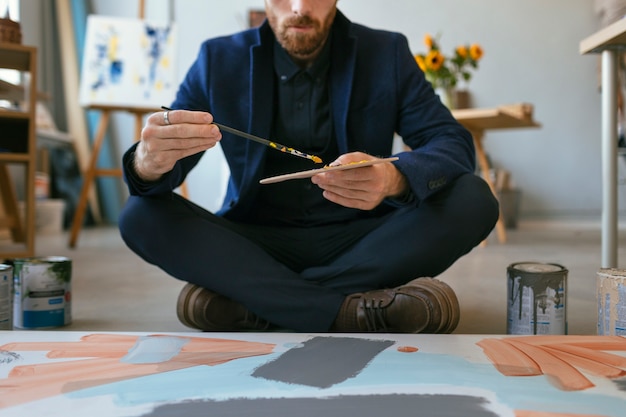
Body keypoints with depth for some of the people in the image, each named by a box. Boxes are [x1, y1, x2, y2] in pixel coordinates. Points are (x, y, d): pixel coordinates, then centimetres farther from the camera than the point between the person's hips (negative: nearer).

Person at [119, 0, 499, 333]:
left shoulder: (386, 54, 0)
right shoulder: (221, 60, 0)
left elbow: (455, 144, -10)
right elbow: (152, 165, -7)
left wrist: (394, 177, -33)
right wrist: (148, 162, -34)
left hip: (360, 241, 0)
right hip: (257, 243, 1)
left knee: (474, 200, -22)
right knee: (141, 215, -20)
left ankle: (246, 302, -24)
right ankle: (352, 311, -31)